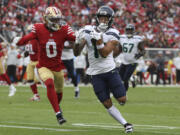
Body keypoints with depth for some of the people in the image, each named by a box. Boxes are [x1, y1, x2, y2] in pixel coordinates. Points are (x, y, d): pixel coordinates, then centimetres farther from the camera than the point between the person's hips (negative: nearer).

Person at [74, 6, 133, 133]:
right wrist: (78, 42, -23)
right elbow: (76, 53, -4)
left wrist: (98, 40, -30)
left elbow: (105, 54, -18)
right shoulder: (88, 31, -3)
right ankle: (125, 124, 9)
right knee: (107, 104, -3)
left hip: (111, 71, -1)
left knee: (122, 100, -2)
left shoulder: (112, 34, -7)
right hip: (96, 74, 1)